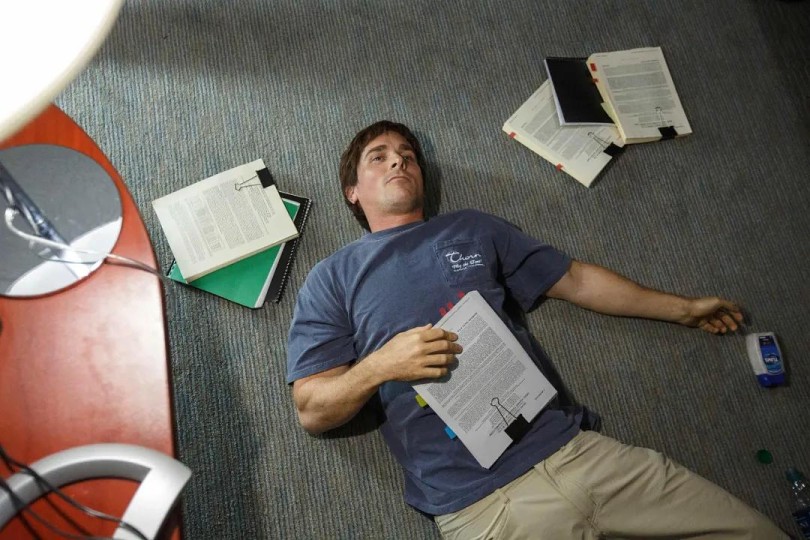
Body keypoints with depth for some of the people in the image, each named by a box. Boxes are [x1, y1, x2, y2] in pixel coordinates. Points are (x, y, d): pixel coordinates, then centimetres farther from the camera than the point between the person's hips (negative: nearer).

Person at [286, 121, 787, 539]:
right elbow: (313, 412, 2)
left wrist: (683, 308, 26)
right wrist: (382, 363, -15)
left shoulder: (474, 228, 16)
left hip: (569, 447, 4)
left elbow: (574, 280, 22)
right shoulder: (332, 278, 6)